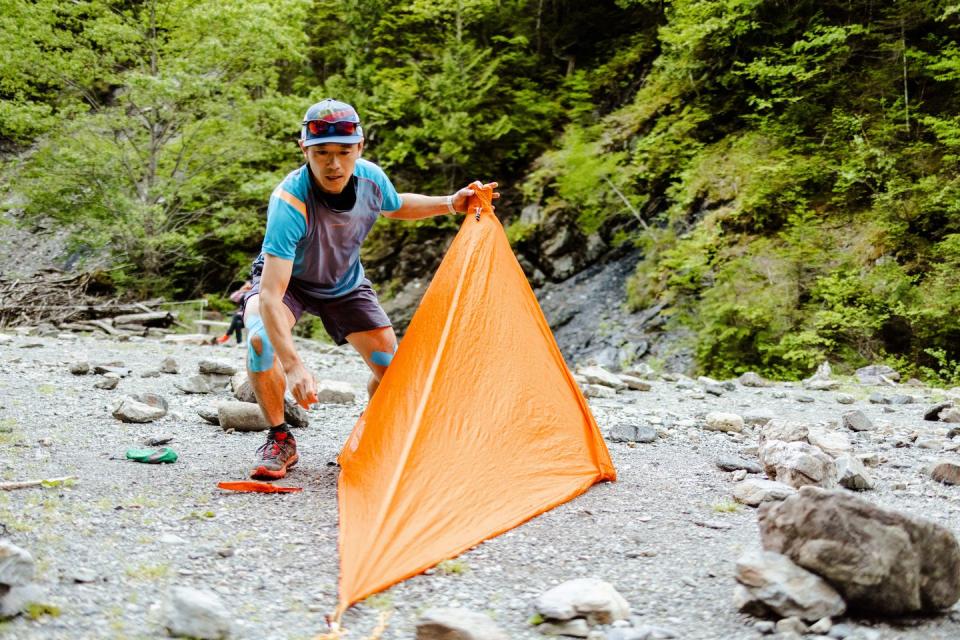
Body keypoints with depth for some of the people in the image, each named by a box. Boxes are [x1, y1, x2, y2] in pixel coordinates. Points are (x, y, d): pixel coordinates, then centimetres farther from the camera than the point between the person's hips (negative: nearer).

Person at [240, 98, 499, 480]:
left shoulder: (371, 178, -22)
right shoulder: (290, 201, -41)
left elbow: (397, 207, 6)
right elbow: (270, 295, -47)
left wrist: (449, 204, -10)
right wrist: (292, 366, -59)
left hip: (344, 284, 5)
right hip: (287, 280, -4)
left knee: (391, 365, -6)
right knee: (263, 340, -34)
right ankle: (280, 440, -12)